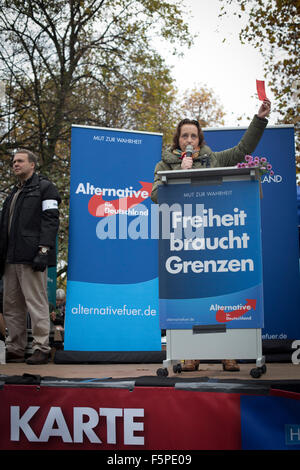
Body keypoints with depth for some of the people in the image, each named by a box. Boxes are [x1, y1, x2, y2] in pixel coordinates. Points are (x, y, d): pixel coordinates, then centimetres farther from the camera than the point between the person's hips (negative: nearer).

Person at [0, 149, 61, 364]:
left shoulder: (44, 187, 2)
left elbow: (50, 221, -9)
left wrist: (43, 251, -19)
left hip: (31, 257, -8)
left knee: (36, 303, -8)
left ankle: (41, 349, -5)